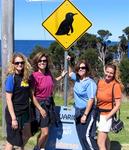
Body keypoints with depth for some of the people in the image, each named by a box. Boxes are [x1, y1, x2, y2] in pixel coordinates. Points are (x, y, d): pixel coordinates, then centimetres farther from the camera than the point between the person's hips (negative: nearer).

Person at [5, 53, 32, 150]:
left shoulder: (26, 77, 5)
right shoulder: (11, 77, -13)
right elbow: (8, 99, -16)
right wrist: (13, 118, -20)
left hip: (25, 113, 7)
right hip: (14, 114, -7)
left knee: (24, 137, 19)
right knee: (12, 141, 2)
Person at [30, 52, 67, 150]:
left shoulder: (48, 73, 1)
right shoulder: (34, 76, -17)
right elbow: (32, 95, -16)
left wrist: (61, 76, 15)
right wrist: (40, 109, -18)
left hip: (50, 103, 6)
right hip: (40, 103, -6)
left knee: (44, 131, 13)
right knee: (45, 132, -5)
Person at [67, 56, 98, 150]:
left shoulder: (90, 82, -17)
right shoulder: (77, 79, 4)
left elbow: (91, 100, -20)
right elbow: (70, 73, 28)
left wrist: (85, 115, -20)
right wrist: (69, 63, 15)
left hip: (88, 111, -8)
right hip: (78, 111, 8)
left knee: (87, 136, -11)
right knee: (81, 136, 10)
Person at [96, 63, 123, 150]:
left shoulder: (115, 85, -15)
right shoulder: (100, 82, 1)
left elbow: (118, 105, -14)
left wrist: (107, 117, -16)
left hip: (107, 115, -6)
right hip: (98, 113, 6)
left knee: (100, 142, -6)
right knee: (105, 138, 24)